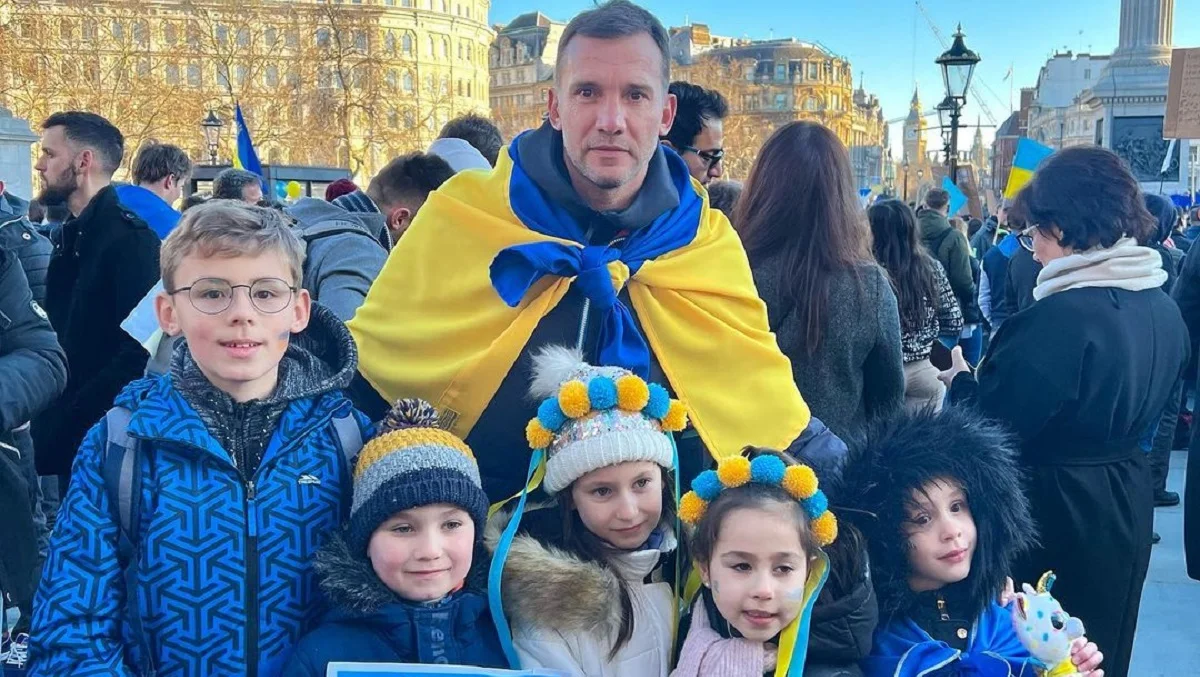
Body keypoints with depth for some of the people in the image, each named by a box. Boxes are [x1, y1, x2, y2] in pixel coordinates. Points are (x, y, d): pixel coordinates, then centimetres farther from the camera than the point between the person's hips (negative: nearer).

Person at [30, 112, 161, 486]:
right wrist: (53, 419, 5)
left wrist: (71, 419, -19)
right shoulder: (72, 235, 12)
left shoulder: (131, 238, -16)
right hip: (67, 437, 8)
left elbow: (139, 350, -22)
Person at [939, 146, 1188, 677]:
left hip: (1054, 514, -8)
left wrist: (961, 380, -3)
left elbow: (988, 425, -21)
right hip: (1125, 507, 8)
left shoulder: (1061, 315, -27)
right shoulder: (1165, 311, 0)